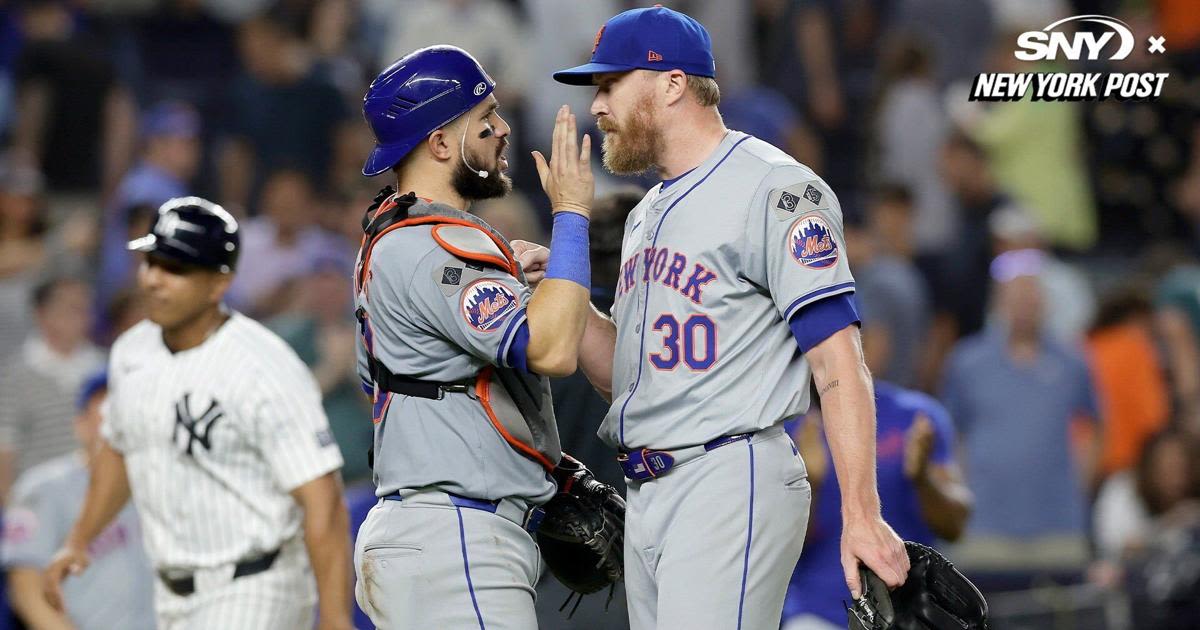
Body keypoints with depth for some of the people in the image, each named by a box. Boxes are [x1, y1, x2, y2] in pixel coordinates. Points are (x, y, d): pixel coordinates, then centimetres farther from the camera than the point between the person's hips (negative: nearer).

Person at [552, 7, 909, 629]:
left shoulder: (774, 189, -7)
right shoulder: (647, 215, 22)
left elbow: (837, 361, -14)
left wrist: (861, 517, -22)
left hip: (733, 482, -9)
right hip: (646, 496, 9)